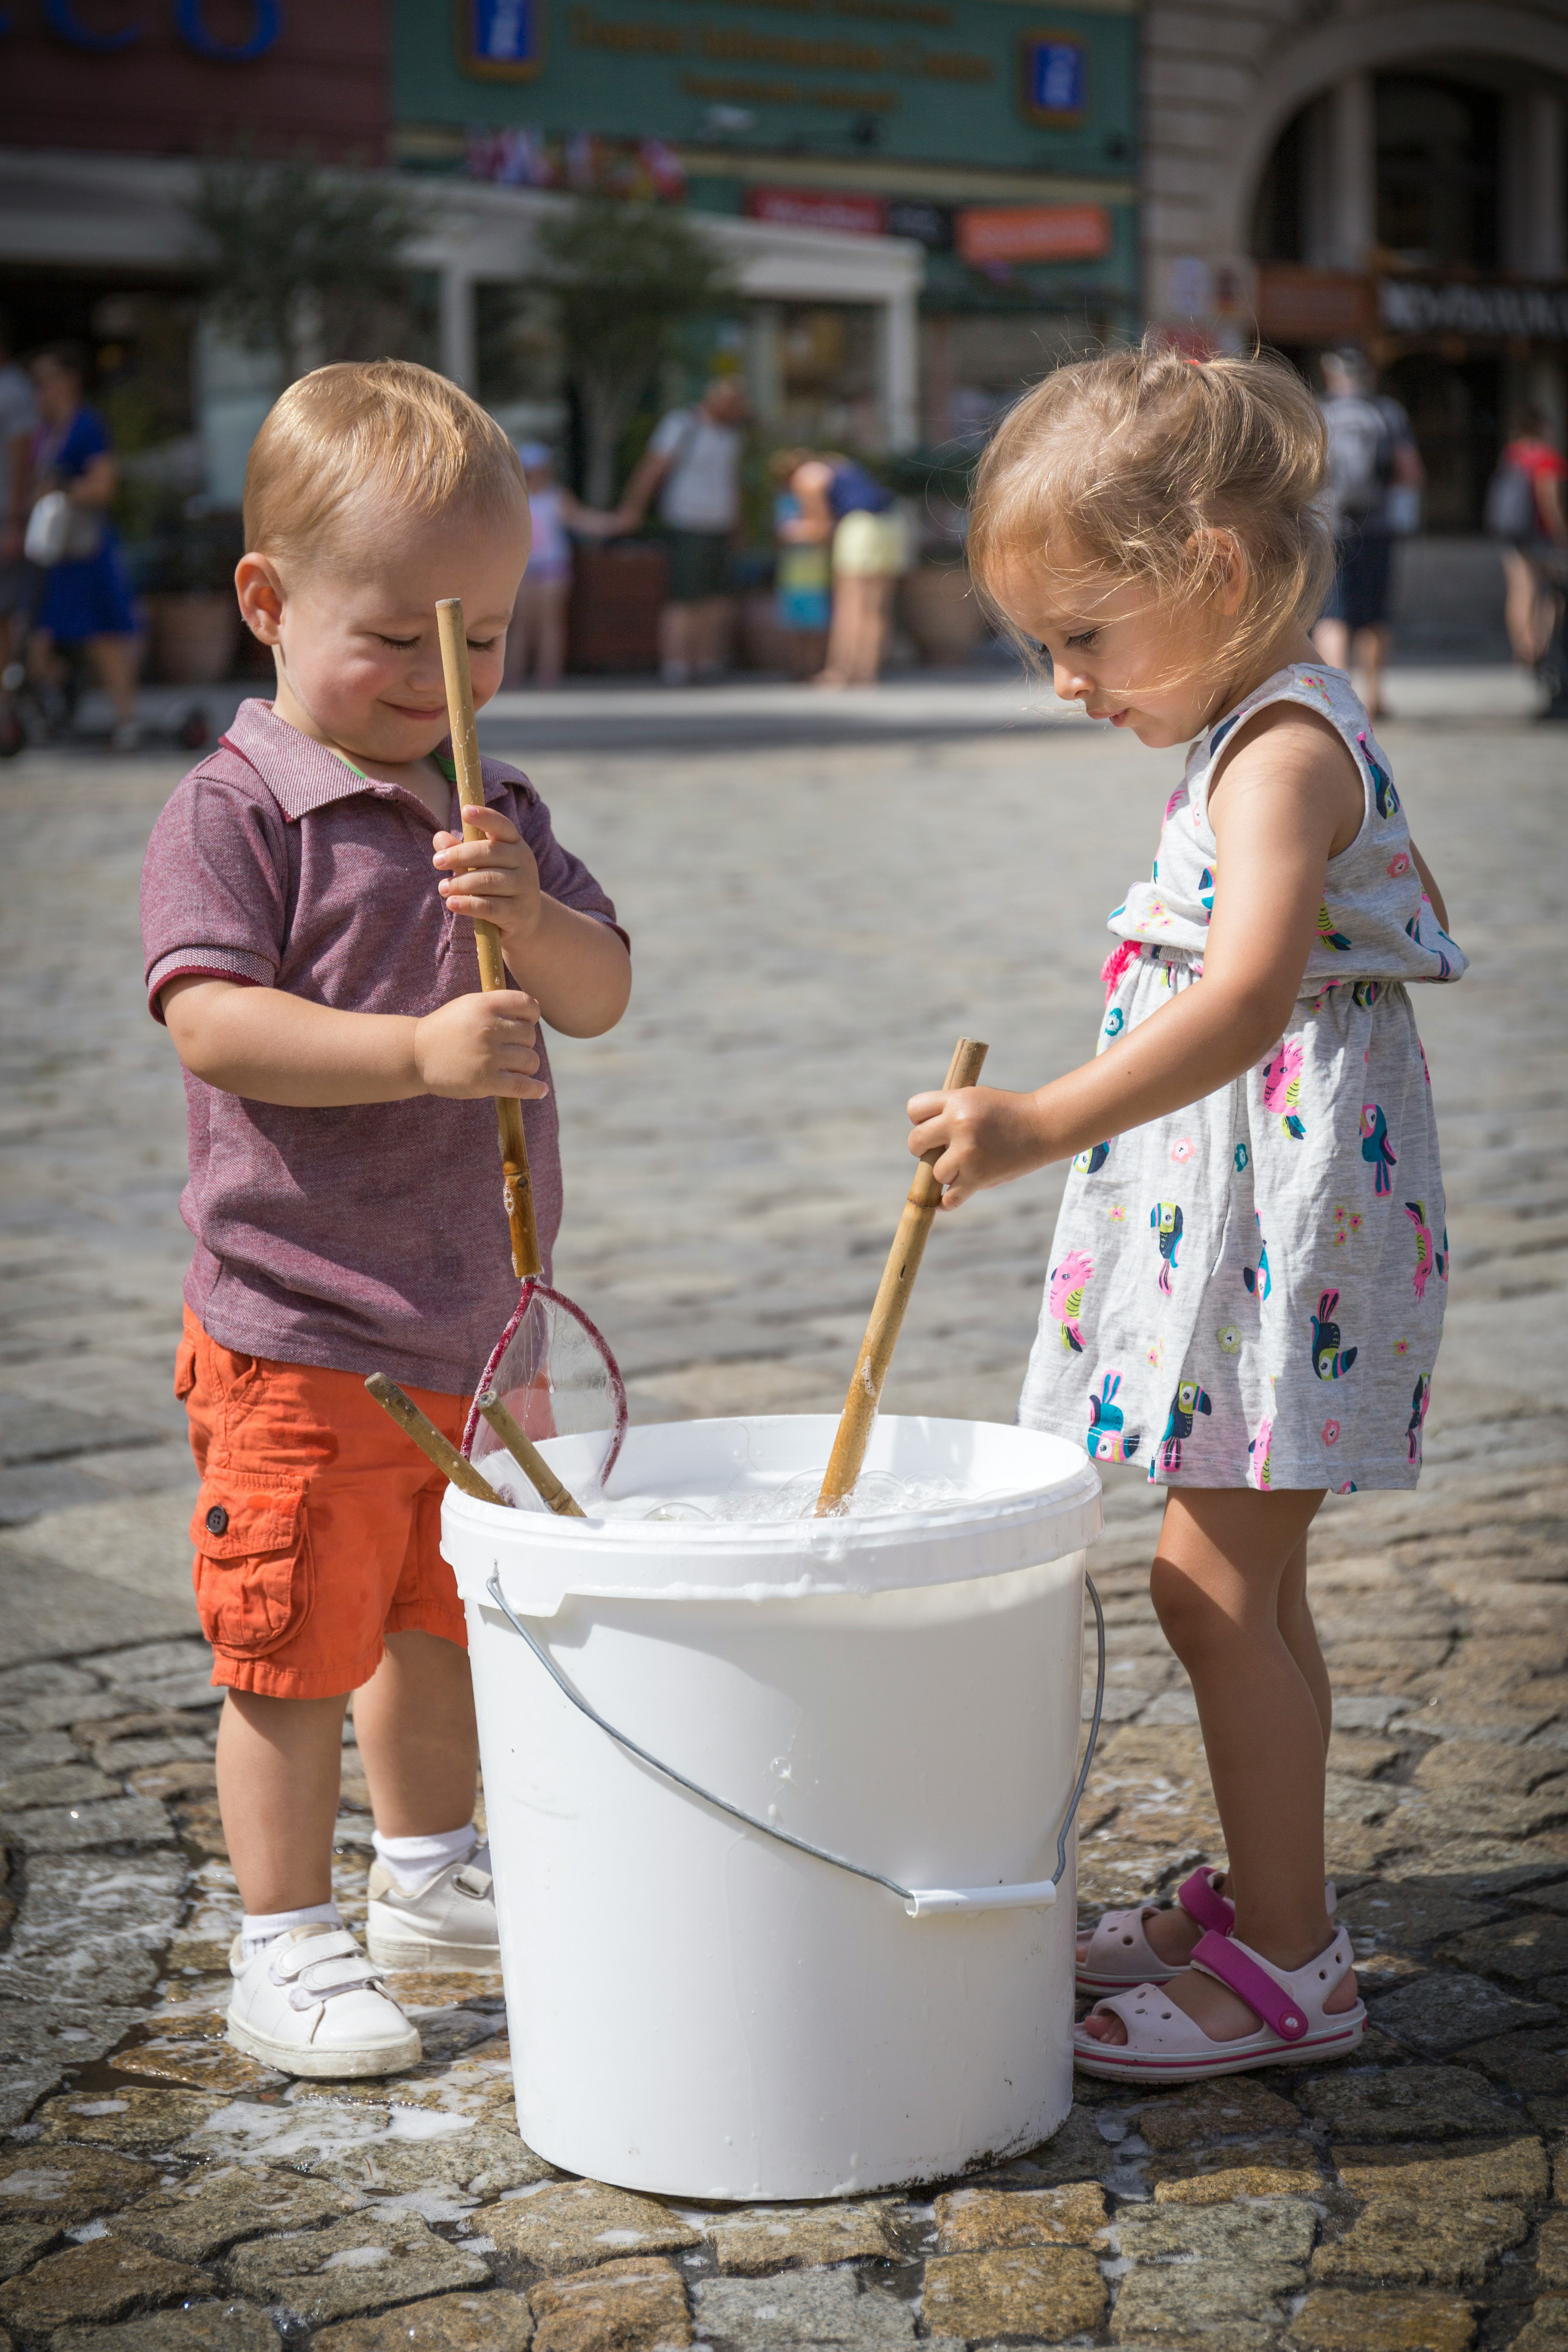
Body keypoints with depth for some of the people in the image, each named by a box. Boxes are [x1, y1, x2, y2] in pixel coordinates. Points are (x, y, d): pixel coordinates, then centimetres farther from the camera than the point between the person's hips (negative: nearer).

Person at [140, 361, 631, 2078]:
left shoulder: (501, 816, 9)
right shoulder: (233, 812, -12)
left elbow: (602, 995, 1)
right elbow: (212, 1023, -23)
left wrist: (531, 921, -20)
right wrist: (417, 1051, -33)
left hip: (476, 1313, 7)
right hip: (297, 1325, -7)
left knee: (443, 1612, 22)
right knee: (293, 1646, 2)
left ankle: (432, 1879, 39)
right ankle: (285, 1950, 15)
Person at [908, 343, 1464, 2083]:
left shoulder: (1282, 752, -18)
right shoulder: (1253, 734, 14)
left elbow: (1251, 992, -33)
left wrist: (1044, 1125, -40)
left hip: (1289, 1210, -10)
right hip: (1230, 1212, 10)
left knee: (1217, 1581, -6)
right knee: (1240, 1584, 16)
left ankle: (1289, 1965, 2)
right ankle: (1259, 1899, 28)